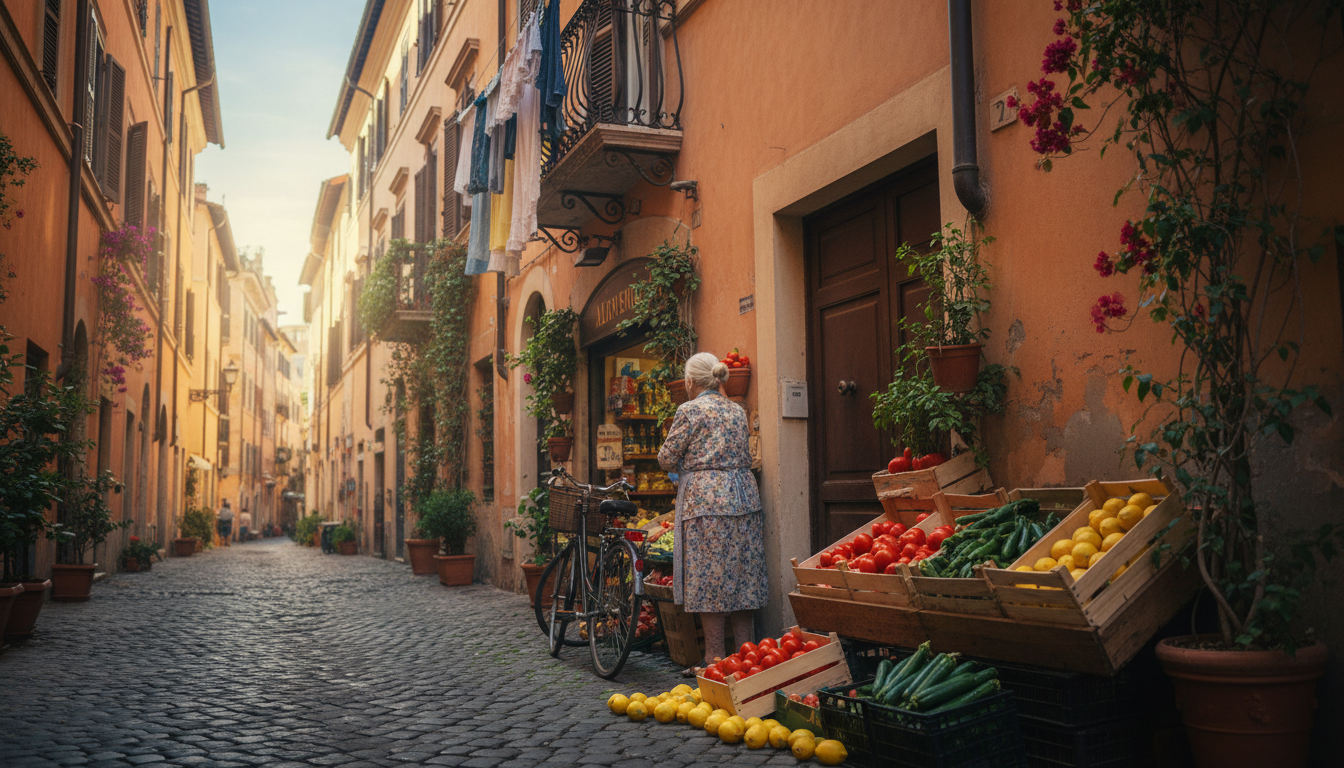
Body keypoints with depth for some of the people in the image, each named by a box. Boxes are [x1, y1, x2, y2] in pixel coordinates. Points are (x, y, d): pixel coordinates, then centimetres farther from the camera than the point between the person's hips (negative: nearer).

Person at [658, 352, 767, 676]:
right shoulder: (737, 410, 15)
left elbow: (667, 458, -3)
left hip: (707, 498, -7)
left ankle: (715, 658, 3)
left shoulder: (690, 409, -5)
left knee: (708, 579, -1)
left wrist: (685, 464, 18)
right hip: (743, 494, 7)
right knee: (741, 576, 10)